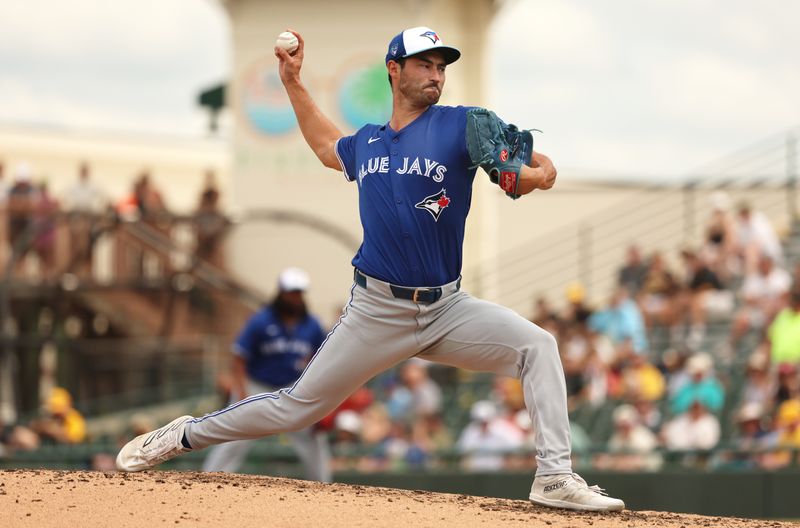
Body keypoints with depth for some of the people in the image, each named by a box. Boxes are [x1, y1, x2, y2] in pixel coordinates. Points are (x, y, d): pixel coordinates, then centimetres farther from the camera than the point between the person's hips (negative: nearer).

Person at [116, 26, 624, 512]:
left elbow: (542, 167, -12)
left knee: (538, 345, -22)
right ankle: (185, 435, 22)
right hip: (377, 311, 1)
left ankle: (555, 477, -23)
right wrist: (293, 82, 25)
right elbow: (326, 146, 32)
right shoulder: (366, 143, 7)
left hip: (448, 309, -1)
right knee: (298, 405, 4)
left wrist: (535, 174, -36)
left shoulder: (461, 126, -4)